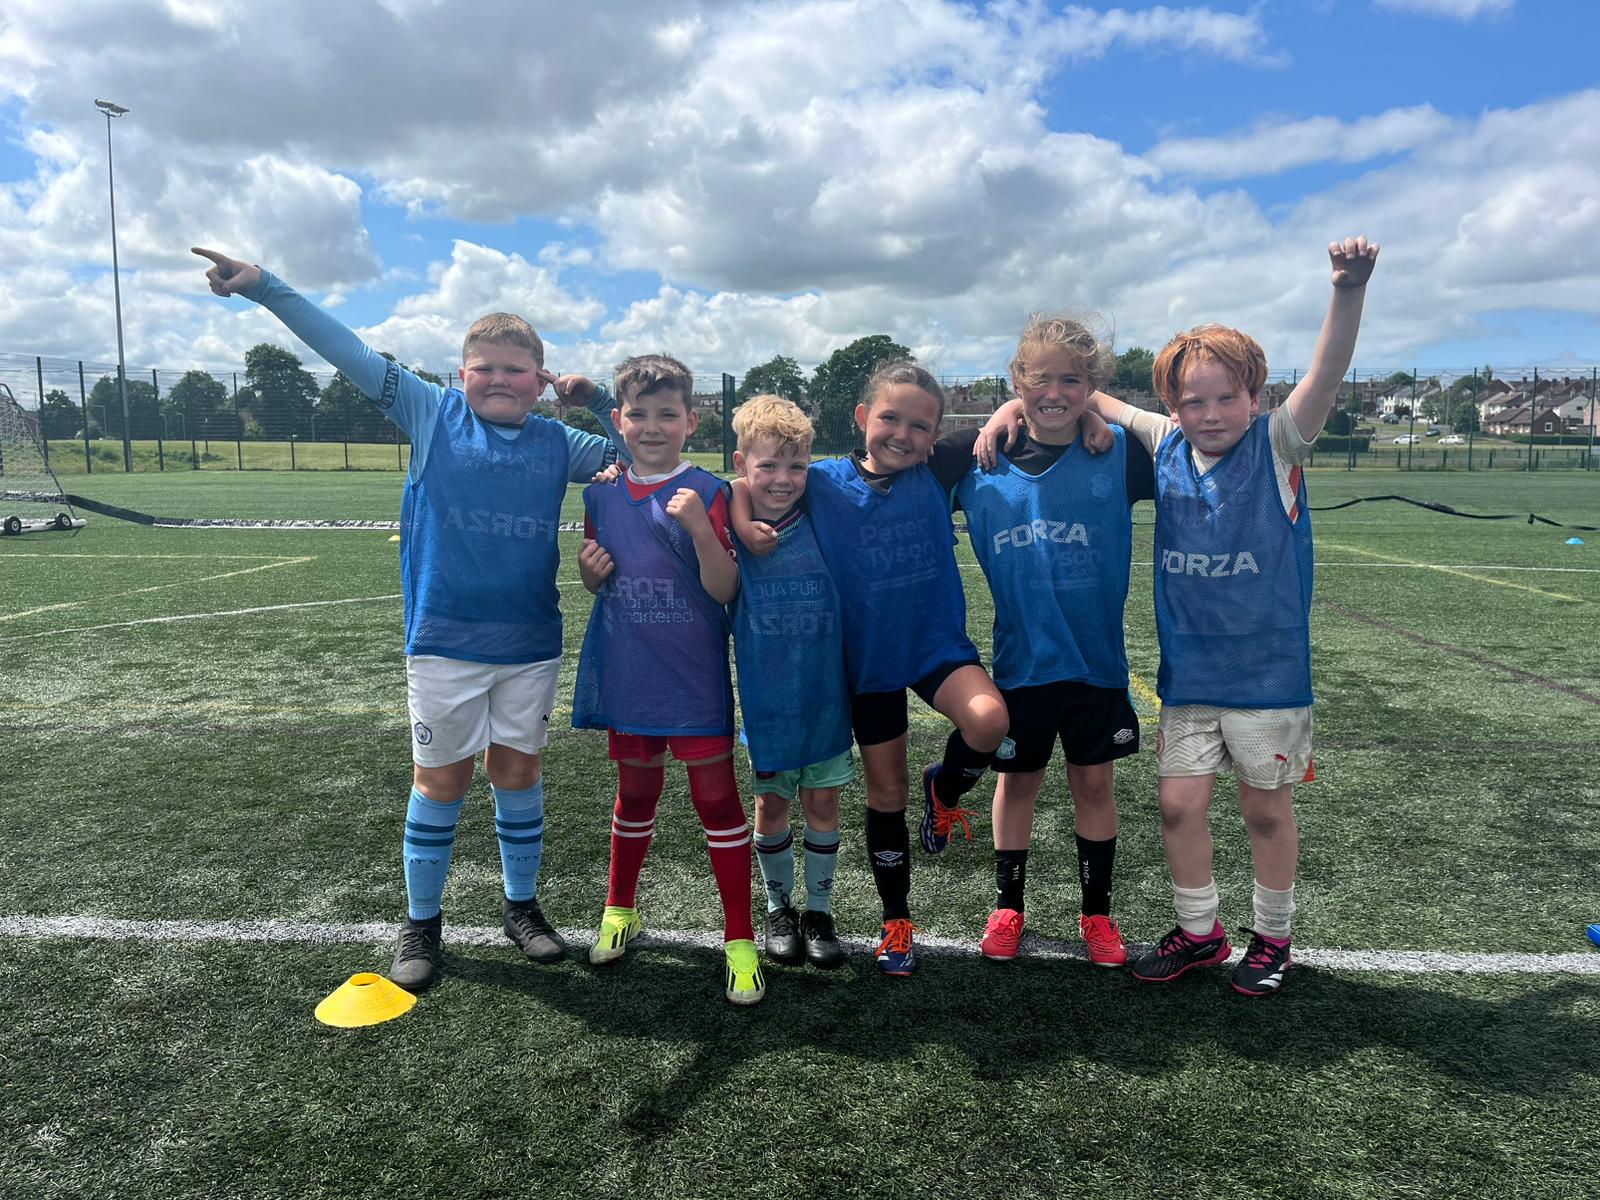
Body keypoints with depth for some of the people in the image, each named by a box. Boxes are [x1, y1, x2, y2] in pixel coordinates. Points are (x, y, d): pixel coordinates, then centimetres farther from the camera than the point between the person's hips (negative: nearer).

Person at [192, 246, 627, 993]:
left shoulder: (559, 444, 5)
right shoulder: (432, 414, 1)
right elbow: (351, 354, 0)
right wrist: (263, 286, -2)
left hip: (531, 645, 2)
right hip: (443, 642, -1)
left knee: (518, 773, 12)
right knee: (439, 779, 8)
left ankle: (522, 908, 30)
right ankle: (421, 923, 25)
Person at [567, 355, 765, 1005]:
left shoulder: (706, 492, -8)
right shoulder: (602, 494, 5)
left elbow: (724, 590, -12)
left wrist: (700, 528, -27)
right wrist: (590, 569, -7)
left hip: (695, 678, -3)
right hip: (627, 675, 4)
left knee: (716, 797, 0)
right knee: (636, 792, 19)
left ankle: (740, 939, 12)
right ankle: (619, 909, 39)